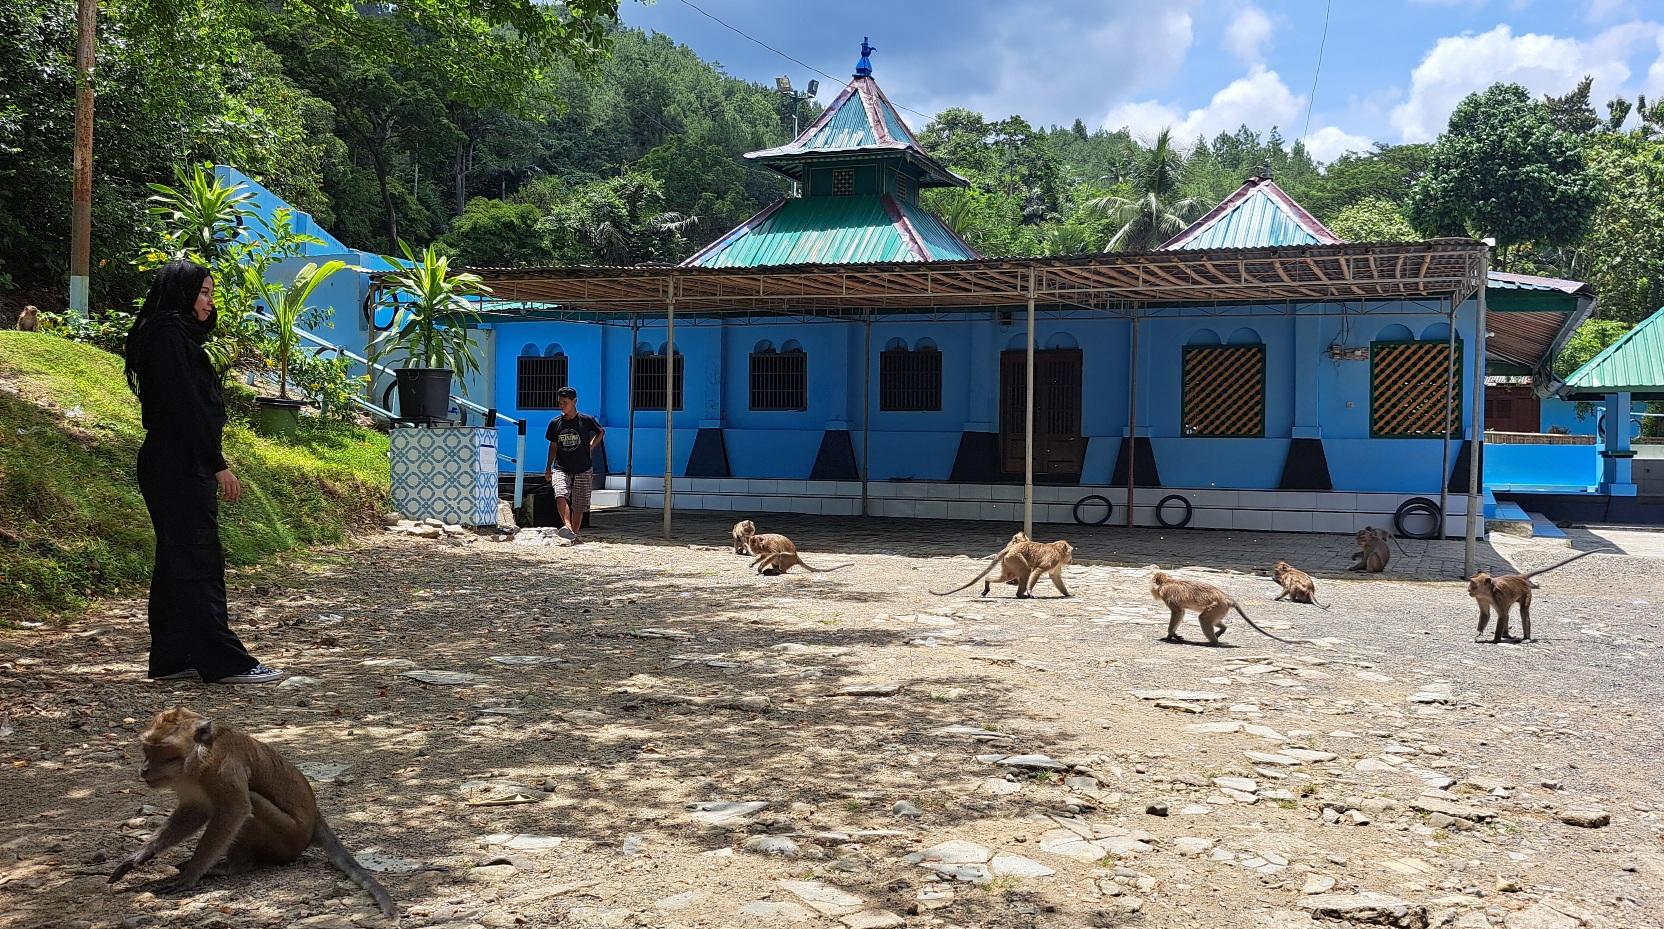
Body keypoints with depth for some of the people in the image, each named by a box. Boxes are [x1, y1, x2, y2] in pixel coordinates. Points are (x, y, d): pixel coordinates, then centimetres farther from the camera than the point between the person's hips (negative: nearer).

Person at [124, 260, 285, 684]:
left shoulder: (174, 334, 19)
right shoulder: (169, 335, -13)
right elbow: (186, 406, -19)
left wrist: (212, 461, 18)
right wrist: (218, 465, -17)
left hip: (173, 465, 11)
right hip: (180, 467, -11)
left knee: (176, 561, 12)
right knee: (199, 561, -8)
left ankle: (171, 658, 17)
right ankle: (223, 661, -6)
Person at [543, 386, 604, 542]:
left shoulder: (586, 420, -4)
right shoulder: (556, 423, 3)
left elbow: (601, 432, 15)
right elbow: (553, 446, 13)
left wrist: (590, 447, 5)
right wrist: (548, 468, 13)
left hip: (582, 471, 0)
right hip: (560, 469, 0)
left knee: (578, 506, 3)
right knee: (561, 495, -27)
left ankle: (574, 534, 17)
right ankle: (567, 527, -42)